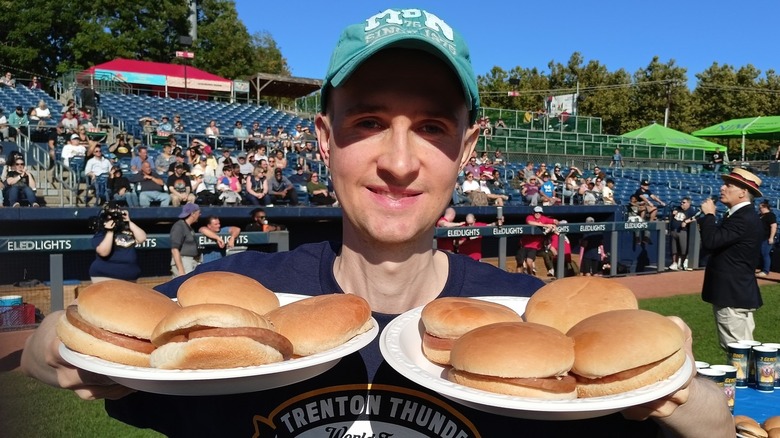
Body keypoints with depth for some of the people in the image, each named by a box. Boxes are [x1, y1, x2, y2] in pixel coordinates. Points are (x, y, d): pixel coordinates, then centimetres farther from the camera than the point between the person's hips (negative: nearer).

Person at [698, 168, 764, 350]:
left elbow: (711, 242, -26)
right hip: (736, 292, 11)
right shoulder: (742, 215, 15)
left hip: (733, 295, -11)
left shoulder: (744, 218, -19)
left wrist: (708, 214, -16)